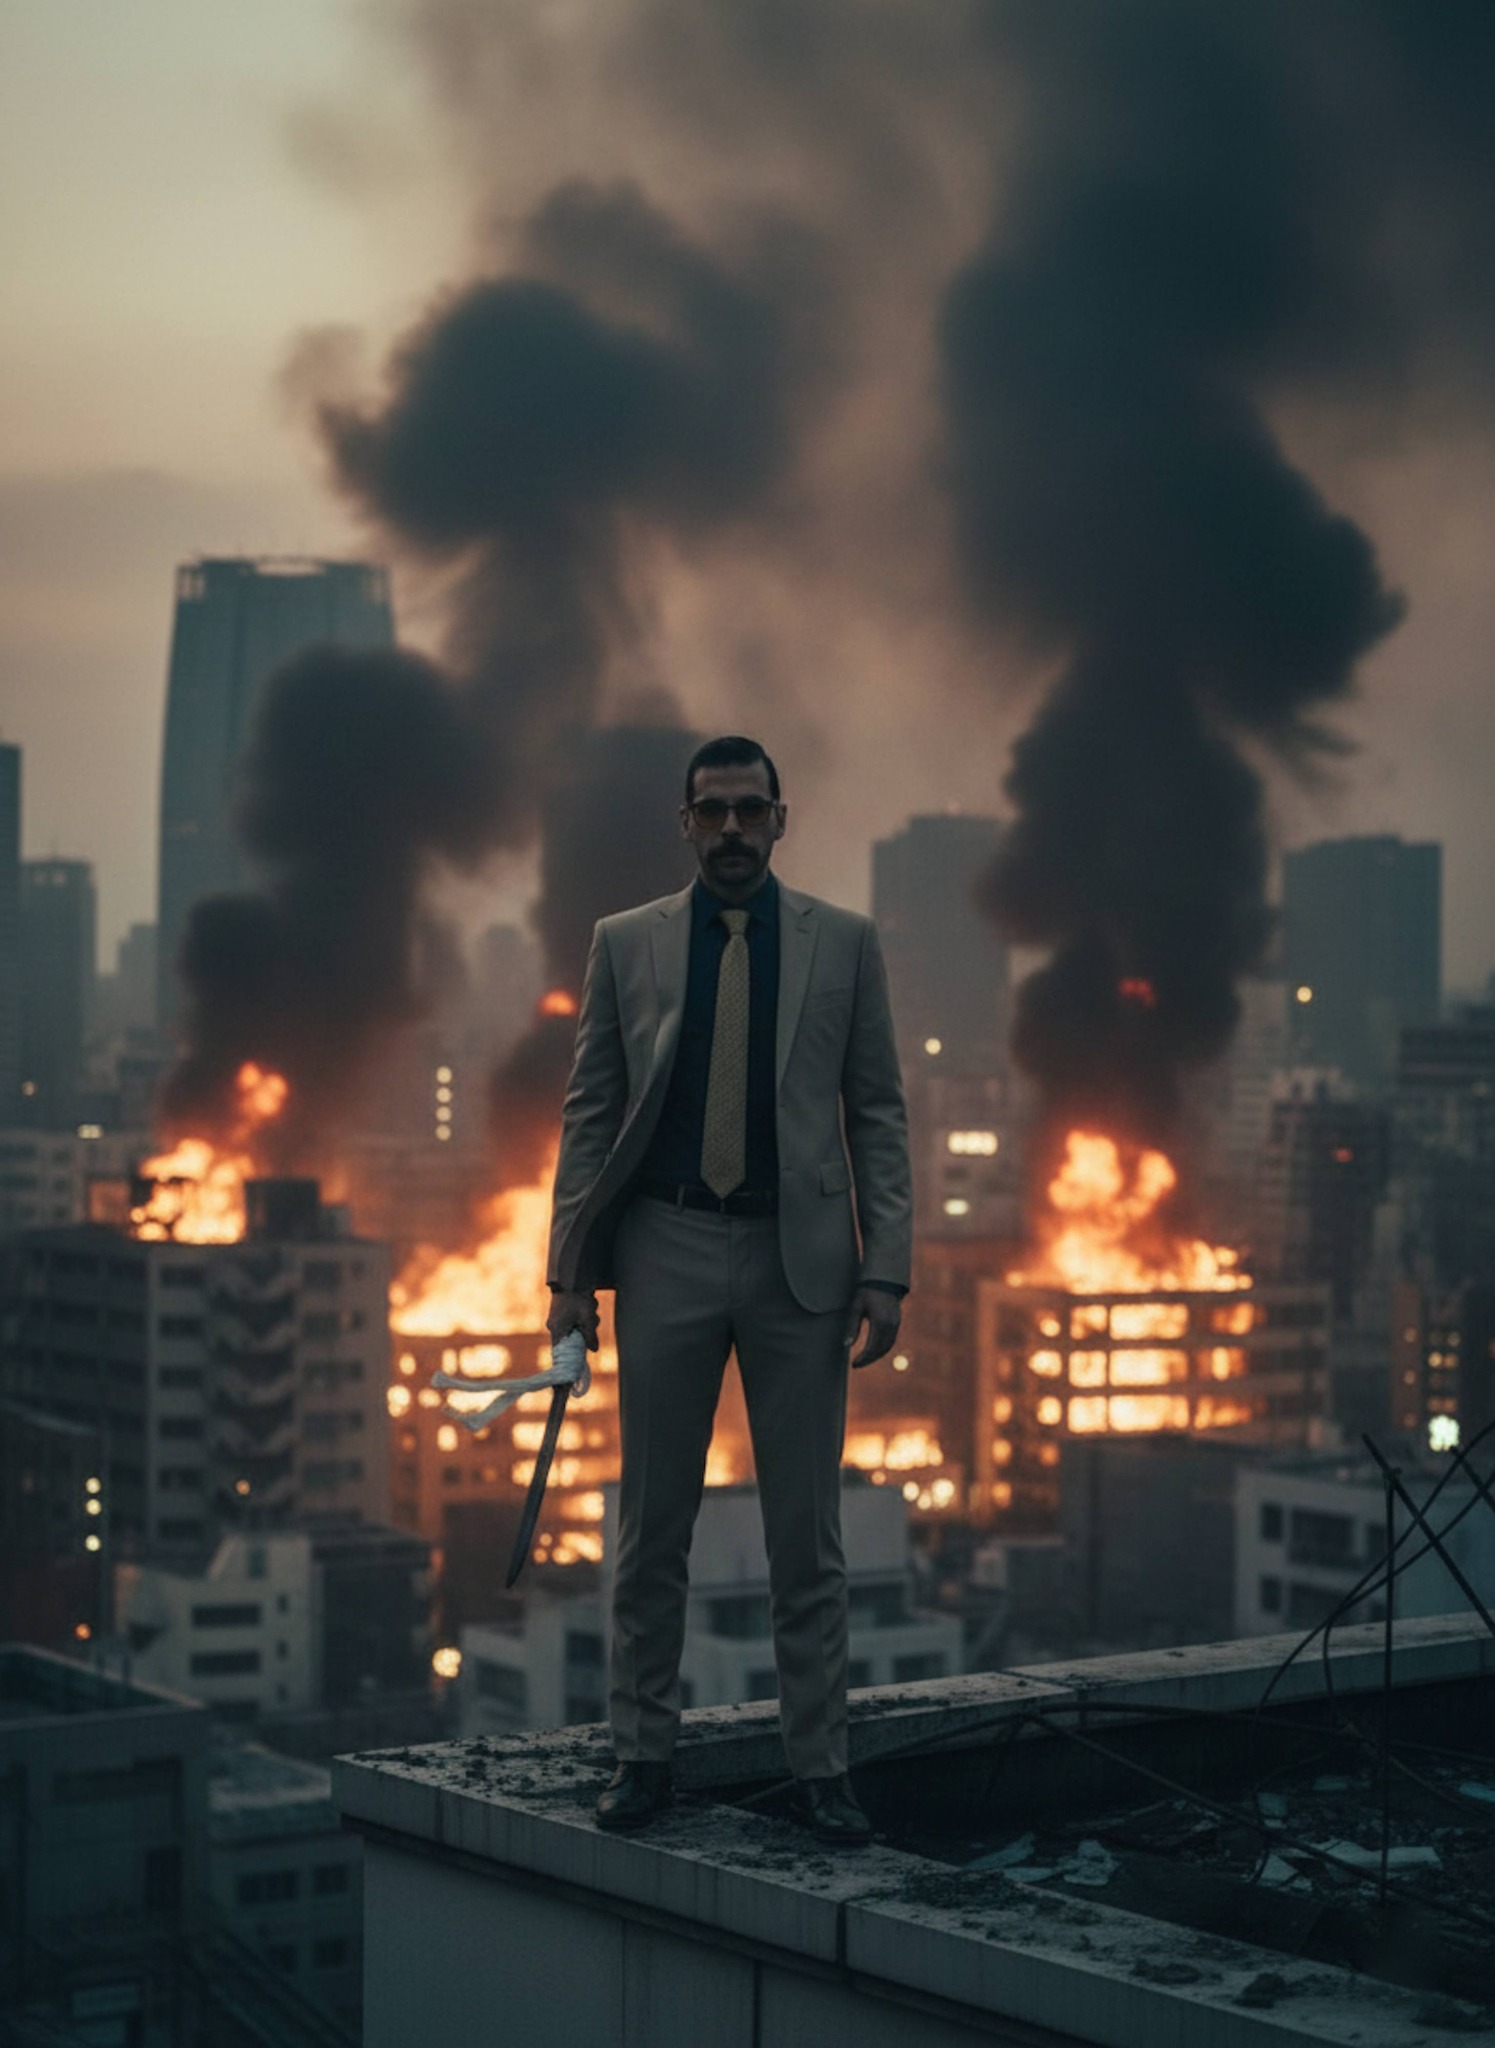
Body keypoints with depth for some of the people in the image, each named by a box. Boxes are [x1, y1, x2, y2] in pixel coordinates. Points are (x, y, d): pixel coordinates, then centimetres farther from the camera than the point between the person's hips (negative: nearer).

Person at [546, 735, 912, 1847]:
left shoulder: (844, 943, 5)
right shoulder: (627, 943, 6)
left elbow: (878, 1114, 4)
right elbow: (589, 1112, 6)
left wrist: (886, 1271, -4)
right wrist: (569, 1268, 0)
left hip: (800, 1257, 0)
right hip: (668, 1252, 1)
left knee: (807, 1533, 4)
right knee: (652, 1527, 6)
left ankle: (821, 1766, 11)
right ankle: (644, 1755, 16)